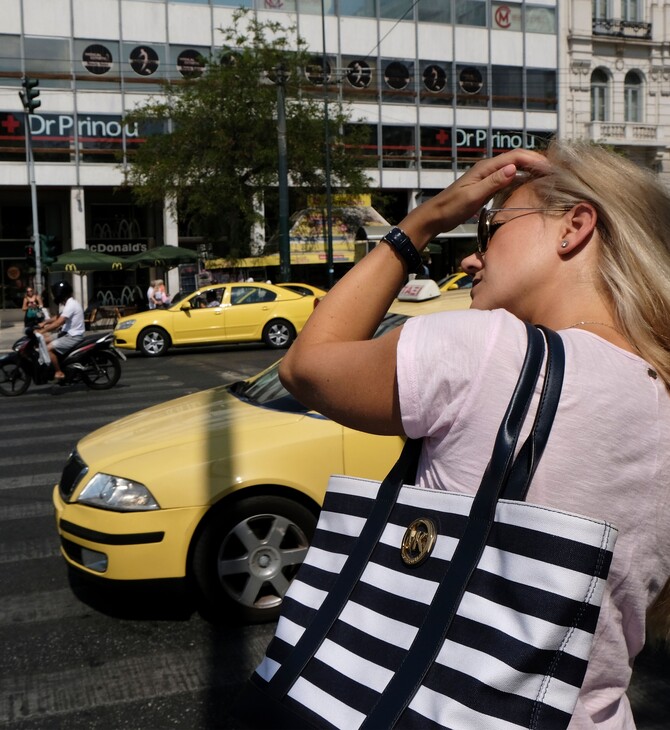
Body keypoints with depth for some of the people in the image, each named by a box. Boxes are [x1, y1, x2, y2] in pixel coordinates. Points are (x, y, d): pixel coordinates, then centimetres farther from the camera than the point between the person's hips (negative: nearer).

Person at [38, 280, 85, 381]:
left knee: (48, 348, -21)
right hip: (68, 333, 11)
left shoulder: (70, 304, -21)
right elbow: (58, 317, 25)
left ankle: (59, 372, -11)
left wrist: (41, 331, -25)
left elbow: (58, 323, -27)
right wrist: (44, 323, 10)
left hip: (73, 336, -11)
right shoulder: (65, 303, 13)